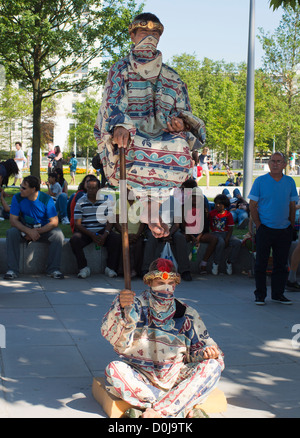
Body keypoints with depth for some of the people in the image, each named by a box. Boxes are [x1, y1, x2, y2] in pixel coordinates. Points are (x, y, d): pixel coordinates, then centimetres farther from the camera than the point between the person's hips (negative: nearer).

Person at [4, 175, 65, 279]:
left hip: (44, 231, -1)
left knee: (58, 234, -29)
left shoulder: (46, 199, -12)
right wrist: (29, 231, -29)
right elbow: (13, 220, -13)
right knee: (11, 233, -30)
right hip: (24, 230, 1)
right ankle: (12, 270, -26)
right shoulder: (17, 198, -9)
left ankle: (53, 269, -19)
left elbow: (54, 222, -14)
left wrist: (37, 231, -25)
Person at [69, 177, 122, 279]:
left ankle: (110, 268, -14)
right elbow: (77, 223, -4)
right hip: (85, 231, -1)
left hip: (102, 231, 1)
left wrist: (104, 235, -17)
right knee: (74, 240, -32)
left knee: (117, 239, -25)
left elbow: (110, 221, 2)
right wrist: (92, 235, -17)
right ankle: (83, 268, -20)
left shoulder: (105, 201, 6)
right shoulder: (80, 202, 1)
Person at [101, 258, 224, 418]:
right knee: (114, 370, -30)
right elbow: (114, 337, -16)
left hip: (175, 382, 2)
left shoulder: (187, 315, 6)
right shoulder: (137, 306, 0)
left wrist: (205, 353, -16)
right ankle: (184, 411, -31)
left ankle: (158, 412, -33)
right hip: (141, 379, -1)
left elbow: (199, 348, 9)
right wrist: (121, 308, -36)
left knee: (213, 366, -21)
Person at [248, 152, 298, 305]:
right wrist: (258, 225, -8)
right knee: (261, 263, 2)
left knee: (281, 264, 8)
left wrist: (291, 225, 6)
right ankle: (260, 294, 12)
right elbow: (252, 205, -2)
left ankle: (278, 294, 18)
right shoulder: (260, 181, -3)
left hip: (284, 230, 3)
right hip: (265, 229, -3)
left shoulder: (290, 182, 7)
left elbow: (292, 205, 13)